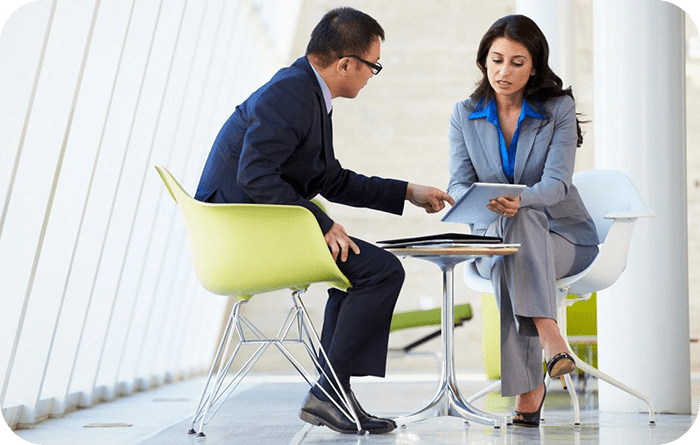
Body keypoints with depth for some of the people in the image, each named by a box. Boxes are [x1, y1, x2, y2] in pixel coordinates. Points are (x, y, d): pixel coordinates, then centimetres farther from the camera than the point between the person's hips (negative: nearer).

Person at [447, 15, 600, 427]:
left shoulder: (559, 108, -4)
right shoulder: (465, 115, 4)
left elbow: (556, 181, -17)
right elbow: (459, 183, -5)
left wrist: (521, 200, -40)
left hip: (564, 237, -1)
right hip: (495, 236, 2)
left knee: (515, 232, -36)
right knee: (509, 226, -36)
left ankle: (528, 386, -40)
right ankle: (549, 337, -42)